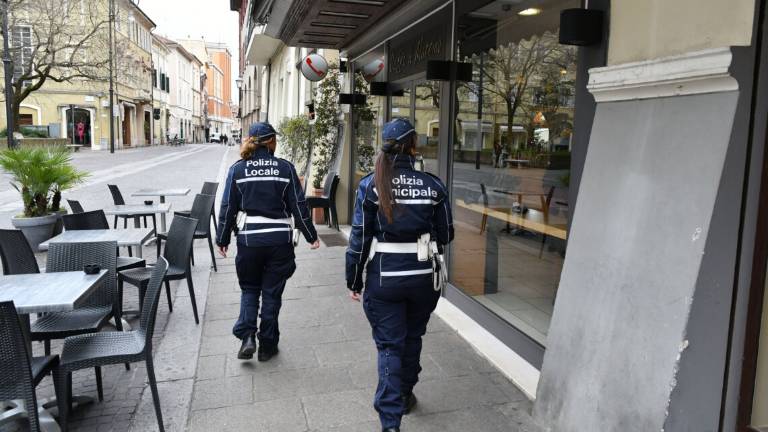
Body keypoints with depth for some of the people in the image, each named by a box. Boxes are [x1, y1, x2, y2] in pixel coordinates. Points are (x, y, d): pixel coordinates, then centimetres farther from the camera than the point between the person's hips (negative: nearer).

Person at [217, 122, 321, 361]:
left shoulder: (238, 169, -1)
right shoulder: (285, 168, -3)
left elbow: (228, 208, 1)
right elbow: (299, 205, -2)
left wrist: (222, 239, 12)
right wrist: (311, 236, 8)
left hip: (249, 238, 1)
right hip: (280, 239, 0)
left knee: (249, 288, 18)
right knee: (272, 292, 11)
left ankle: (247, 336, 2)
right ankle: (267, 345, 19)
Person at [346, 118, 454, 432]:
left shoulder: (370, 185, -8)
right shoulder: (433, 185, -5)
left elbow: (359, 238, -7)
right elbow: (446, 236, 3)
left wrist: (354, 281, 3)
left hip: (384, 277, -2)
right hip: (423, 276, 2)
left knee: (389, 346, 7)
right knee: (413, 338, 22)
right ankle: (405, 395, 43)